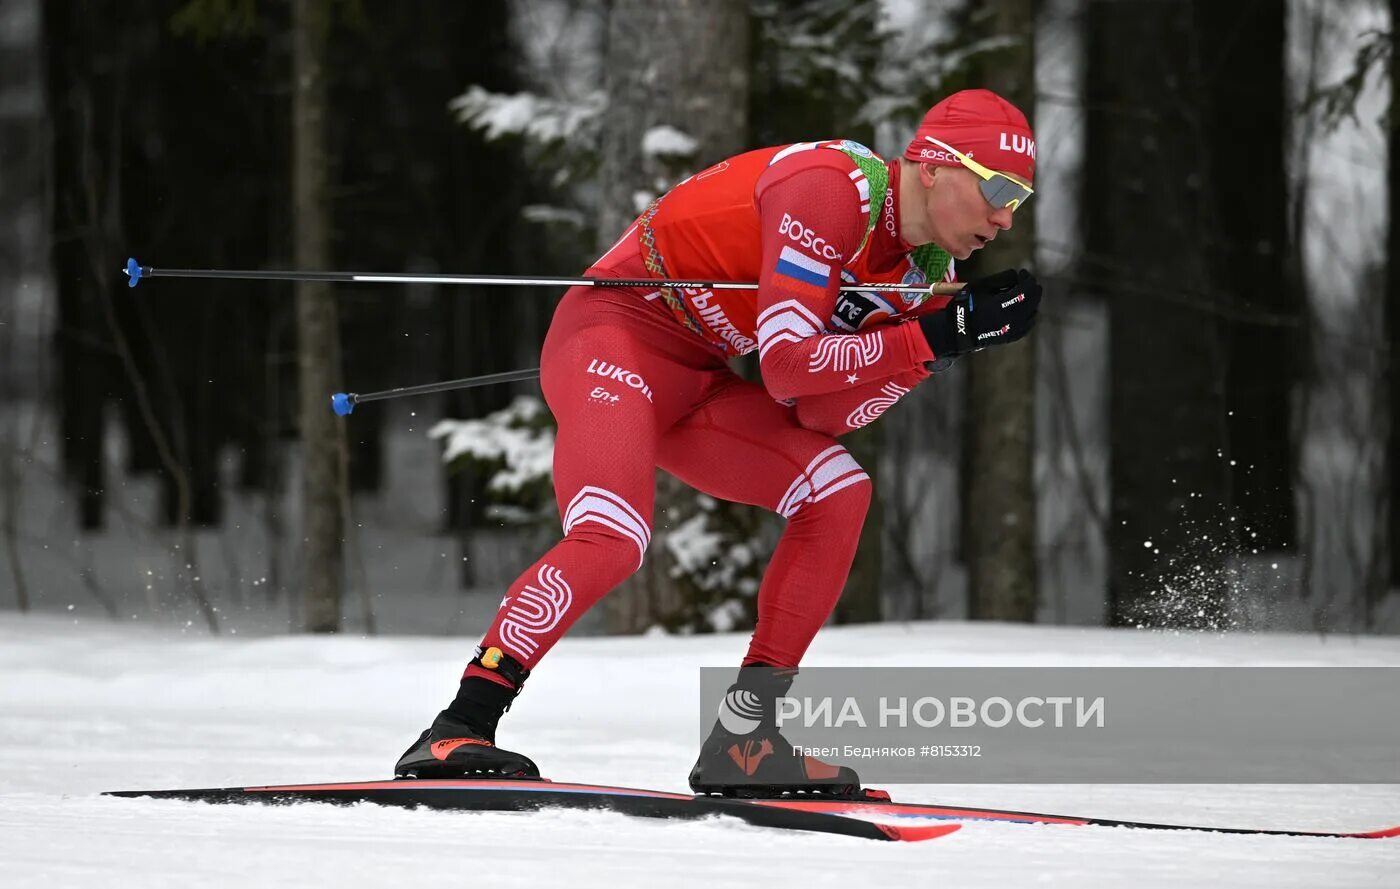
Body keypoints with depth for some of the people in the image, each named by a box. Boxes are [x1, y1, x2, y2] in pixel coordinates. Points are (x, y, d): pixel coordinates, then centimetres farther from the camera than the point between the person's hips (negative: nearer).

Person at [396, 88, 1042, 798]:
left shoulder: (926, 272, 4)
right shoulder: (830, 188, -22)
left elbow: (824, 413, -4)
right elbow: (789, 367, -27)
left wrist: (954, 330, -11)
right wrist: (938, 336, -26)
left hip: (693, 380, 9)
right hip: (612, 334, -9)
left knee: (837, 488, -7)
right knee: (612, 540, -29)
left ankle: (742, 738, -6)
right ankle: (456, 733, -23)